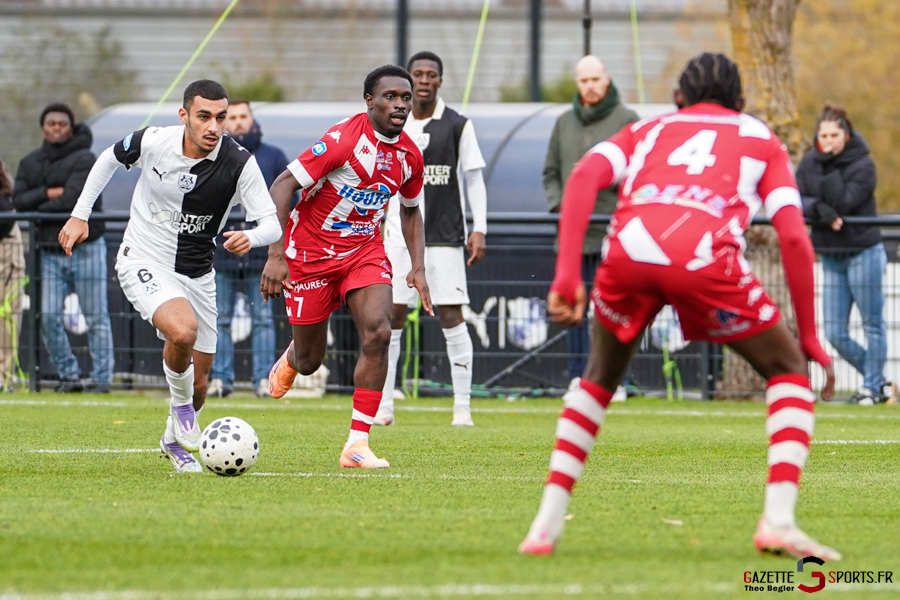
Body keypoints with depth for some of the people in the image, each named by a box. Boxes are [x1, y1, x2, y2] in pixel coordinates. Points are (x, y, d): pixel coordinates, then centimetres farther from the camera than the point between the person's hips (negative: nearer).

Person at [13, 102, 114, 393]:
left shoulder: (84, 160, -6)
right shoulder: (30, 163, 13)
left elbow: (71, 200, -18)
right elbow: (19, 200, 1)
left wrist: (39, 209, -4)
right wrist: (48, 194, -14)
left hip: (85, 248, -5)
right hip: (50, 253, 5)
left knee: (96, 317, -2)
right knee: (49, 318, -1)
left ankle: (101, 377, 0)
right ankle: (68, 376, 9)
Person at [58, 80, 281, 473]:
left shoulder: (239, 163, -16)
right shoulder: (153, 142, -16)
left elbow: (271, 223, -17)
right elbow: (110, 159, 6)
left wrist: (250, 237, -40)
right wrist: (80, 215, 7)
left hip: (198, 274, 3)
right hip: (144, 262, -3)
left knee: (198, 382, 8)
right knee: (183, 329, -32)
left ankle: (175, 441, 40)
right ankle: (181, 406, -4)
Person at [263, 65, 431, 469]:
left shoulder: (409, 155, -2)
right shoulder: (344, 139, -22)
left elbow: (410, 210, 17)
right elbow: (282, 186, -22)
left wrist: (418, 268, 5)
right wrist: (276, 255, -28)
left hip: (365, 250, 4)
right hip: (311, 251, -4)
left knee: (378, 333, -21)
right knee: (310, 360, 6)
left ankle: (357, 444, -16)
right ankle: (290, 360, 48)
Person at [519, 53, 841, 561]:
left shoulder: (647, 130, 35)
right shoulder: (761, 139, 31)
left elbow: (583, 177, 13)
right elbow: (794, 238, 16)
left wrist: (567, 275, 7)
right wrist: (810, 338, 22)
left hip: (630, 250, 2)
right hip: (705, 255, -2)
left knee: (600, 379, 29)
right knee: (789, 370, 19)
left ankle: (547, 525, 20)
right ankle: (778, 520, 1)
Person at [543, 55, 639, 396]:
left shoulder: (627, 120, 0)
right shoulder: (565, 123, 14)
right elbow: (551, 172, 19)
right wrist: (557, 205, 3)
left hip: (613, 234, -5)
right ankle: (578, 378, 9)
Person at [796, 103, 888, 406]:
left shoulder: (863, 165, -10)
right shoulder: (809, 163, 3)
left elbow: (844, 203, -20)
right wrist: (820, 210, -24)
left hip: (863, 253, -5)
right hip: (831, 257, 5)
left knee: (873, 325, 1)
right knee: (835, 334, 4)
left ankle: (872, 387, 13)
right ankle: (878, 381, 20)